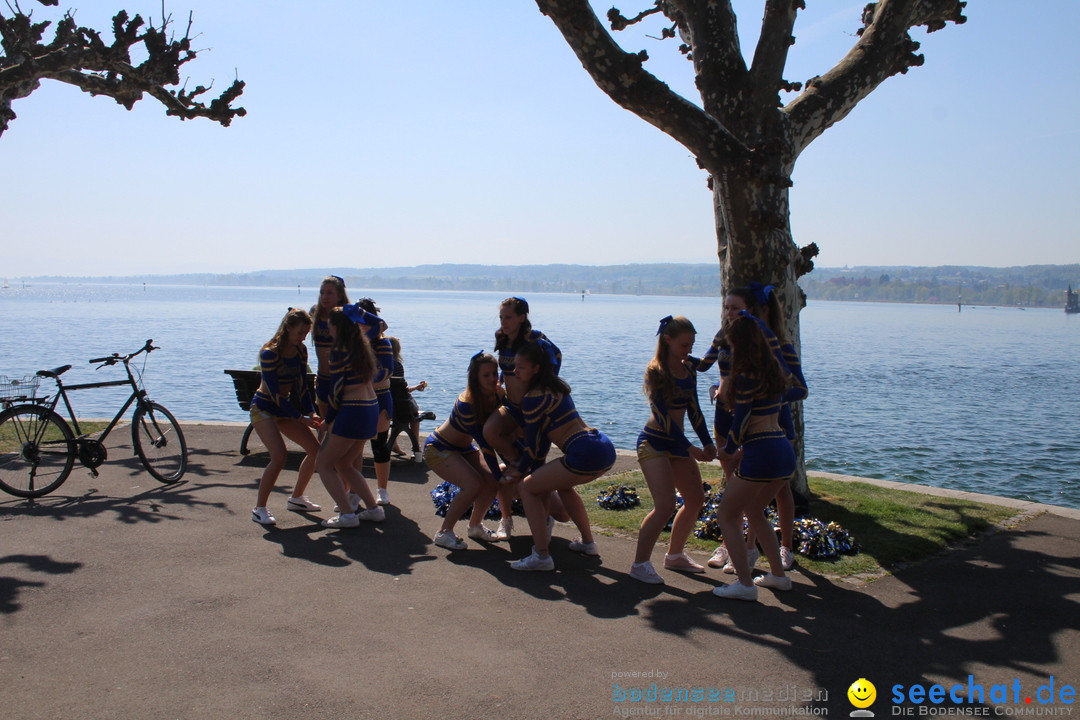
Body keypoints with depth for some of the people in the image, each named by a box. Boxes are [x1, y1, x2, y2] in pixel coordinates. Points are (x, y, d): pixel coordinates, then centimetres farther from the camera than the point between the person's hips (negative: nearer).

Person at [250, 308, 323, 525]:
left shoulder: (300, 351, -2)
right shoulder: (269, 353, -23)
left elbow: (301, 387, 3)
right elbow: (275, 393, -24)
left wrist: (312, 413, -11)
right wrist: (301, 418, -25)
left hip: (285, 407, 8)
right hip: (264, 408, -7)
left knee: (315, 449, 3)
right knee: (279, 456, -25)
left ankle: (296, 498, 20)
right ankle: (259, 509, -11)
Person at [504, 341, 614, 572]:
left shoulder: (532, 397, -7)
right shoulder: (554, 388, 20)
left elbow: (533, 442, 2)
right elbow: (544, 437, 25)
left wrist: (521, 470, 18)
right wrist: (535, 467, 30)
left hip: (586, 455, -10)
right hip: (605, 449, 10)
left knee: (528, 487, 1)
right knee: (561, 484, 34)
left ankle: (542, 557, -5)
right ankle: (588, 542, 39)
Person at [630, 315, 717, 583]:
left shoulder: (688, 368, 6)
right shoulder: (656, 371, -16)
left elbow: (693, 409, 12)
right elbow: (662, 415, -21)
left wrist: (707, 442, 3)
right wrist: (689, 447, -24)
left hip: (677, 442, 8)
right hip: (654, 443, -8)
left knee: (695, 500, 12)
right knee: (665, 504, -18)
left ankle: (675, 555, 29)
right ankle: (640, 564, -8)